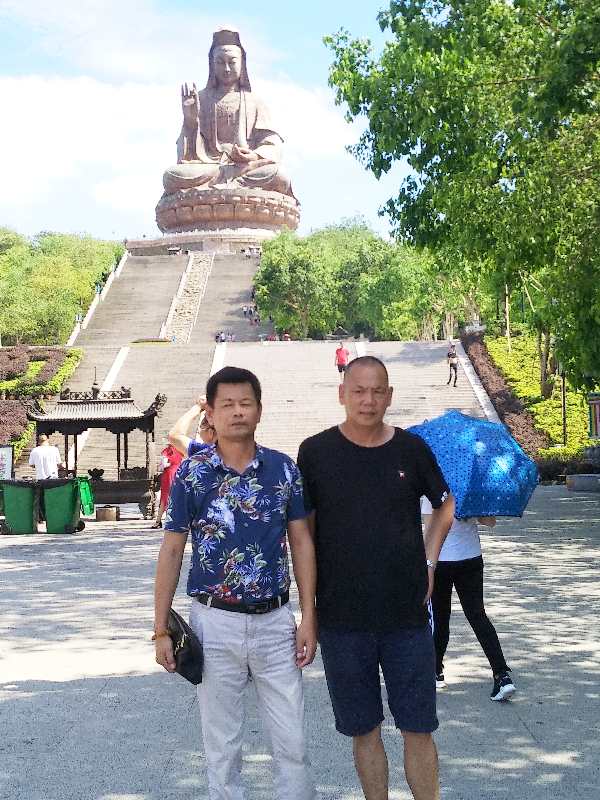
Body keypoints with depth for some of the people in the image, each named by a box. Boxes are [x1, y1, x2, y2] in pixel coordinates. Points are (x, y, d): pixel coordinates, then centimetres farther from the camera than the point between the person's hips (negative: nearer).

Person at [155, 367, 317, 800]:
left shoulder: (284, 468, 0)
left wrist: (309, 617, -1)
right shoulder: (192, 473, -5)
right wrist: (161, 630, -3)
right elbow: (172, 550, -1)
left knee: (293, 743, 7)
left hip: (275, 619, 1)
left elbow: (302, 543, 4)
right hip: (216, 622, -1)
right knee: (222, 744, 10)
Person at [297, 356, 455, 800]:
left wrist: (428, 563, 8)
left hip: (407, 614, 1)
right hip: (341, 615, 0)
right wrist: (310, 601, 3)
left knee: (419, 729, 6)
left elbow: (445, 504, 17)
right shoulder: (316, 452, -3)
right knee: (364, 730, 10)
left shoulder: (411, 448, 0)